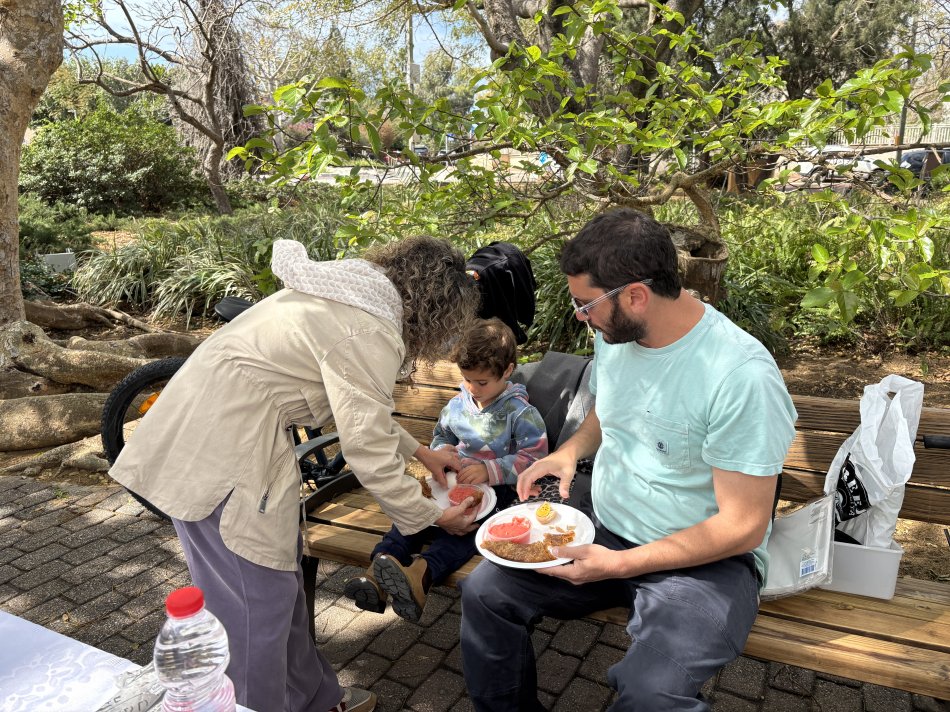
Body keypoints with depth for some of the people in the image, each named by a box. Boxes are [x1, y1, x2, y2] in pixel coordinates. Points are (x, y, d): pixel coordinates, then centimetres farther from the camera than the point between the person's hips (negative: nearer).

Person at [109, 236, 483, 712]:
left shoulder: (355, 295, 10)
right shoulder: (370, 334, -20)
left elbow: (363, 408, 21)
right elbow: (369, 455, -17)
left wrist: (421, 451, 24)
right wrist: (435, 517, -2)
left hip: (219, 429, 10)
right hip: (218, 453, -10)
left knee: (281, 572, 19)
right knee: (257, 599, 2)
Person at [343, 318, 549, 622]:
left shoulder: (520, 412, -6)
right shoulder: (458, 404, 13)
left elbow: (533, 457, -12)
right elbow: (441, 434, 28)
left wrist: (488, 470, -22)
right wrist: (440, 451, 2)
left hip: (497, 487, -5)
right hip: (455, 480, 5)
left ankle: (424, 571, -54)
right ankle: (381, 565, -37)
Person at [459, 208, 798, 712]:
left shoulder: (742, 376, -25)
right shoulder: (613, 334, -3)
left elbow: (742, 528, -20)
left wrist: (620, 565, -22)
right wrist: (571, 450, -3)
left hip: (704, 558, -6)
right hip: (604, 526, 6)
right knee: (484, 591, -7)